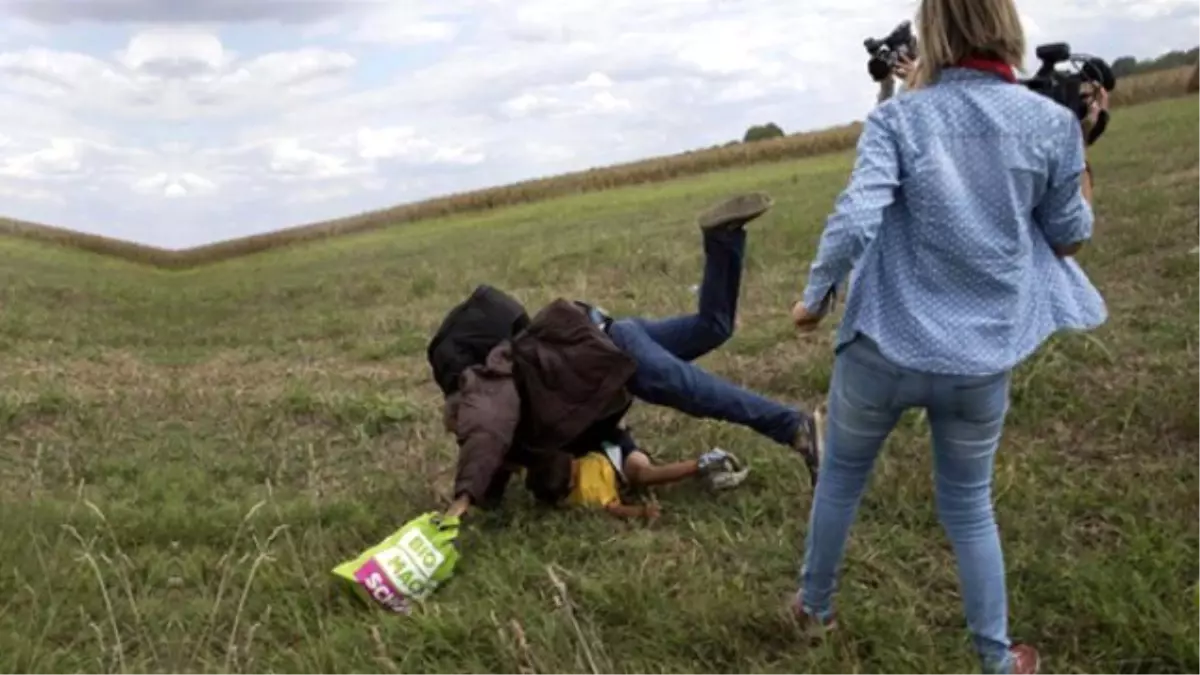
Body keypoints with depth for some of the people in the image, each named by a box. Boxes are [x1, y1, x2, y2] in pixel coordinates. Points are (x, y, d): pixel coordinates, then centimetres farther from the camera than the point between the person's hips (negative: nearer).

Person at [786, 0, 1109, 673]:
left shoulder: (897, 119, -9)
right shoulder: (1052, 121, -5)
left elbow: (855, 220, -21)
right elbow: (1068, 238, 5)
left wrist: (815, 297, -6)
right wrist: (1082, 145, 16)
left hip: (884, 347, -1)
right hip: (984, 359, 2)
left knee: (841, 479, 22)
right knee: (969, 505, 20)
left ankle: (816, 608, 39)